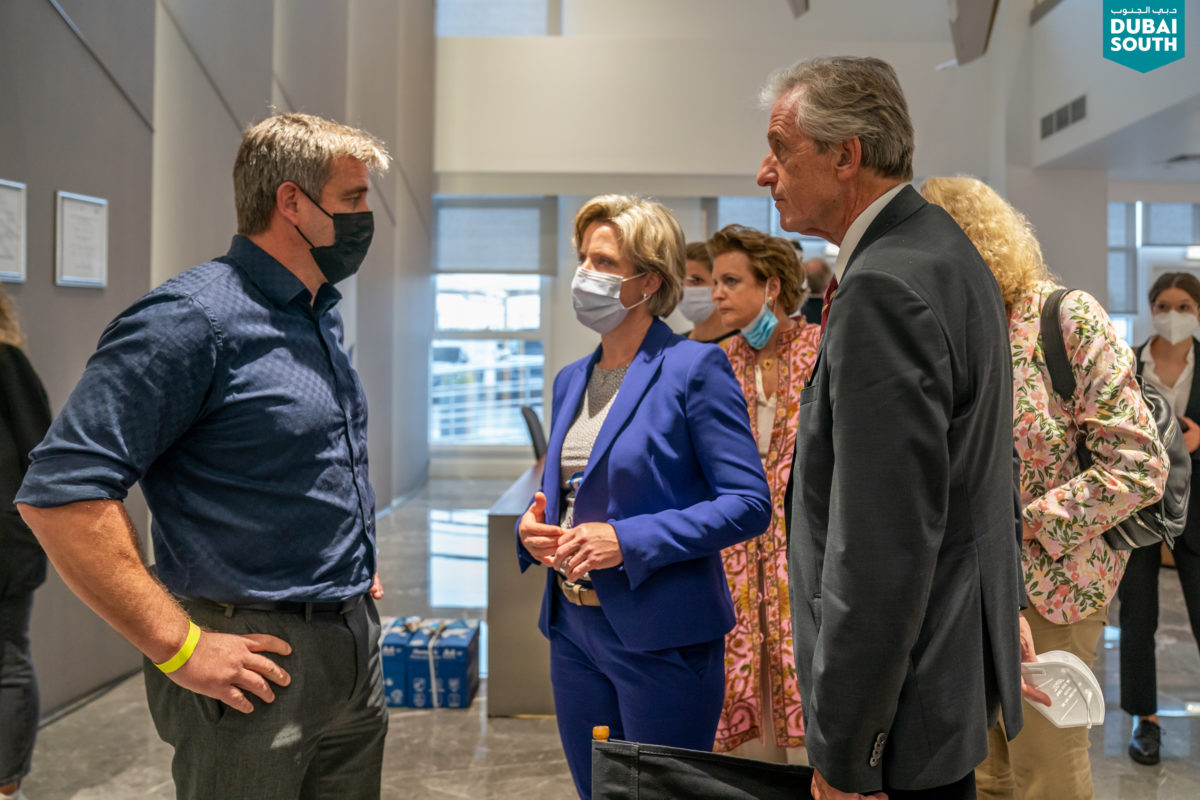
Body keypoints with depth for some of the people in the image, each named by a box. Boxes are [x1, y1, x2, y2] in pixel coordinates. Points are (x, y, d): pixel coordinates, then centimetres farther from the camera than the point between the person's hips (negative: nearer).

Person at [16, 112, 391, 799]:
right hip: (256, 666, -8)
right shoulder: (194, 318, -17)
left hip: (356, 643, 8)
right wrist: (179, 647, -22)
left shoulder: (322, 314, 11)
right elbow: (62, 490, -24)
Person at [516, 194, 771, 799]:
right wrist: (532, 527, -2)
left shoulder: (694, 368, -11)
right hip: (573, 629, 7)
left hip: (660, 636, -7)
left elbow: (748, 504, -15)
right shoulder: (572, 379, 12)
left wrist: (628, 541, -22)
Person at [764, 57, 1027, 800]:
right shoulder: (943, 248, 8)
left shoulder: (884, 291, -25)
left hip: (907, 700, -10)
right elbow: (988, 465, 17)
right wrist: (1004, 611, 26)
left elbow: (882, 550, -27)